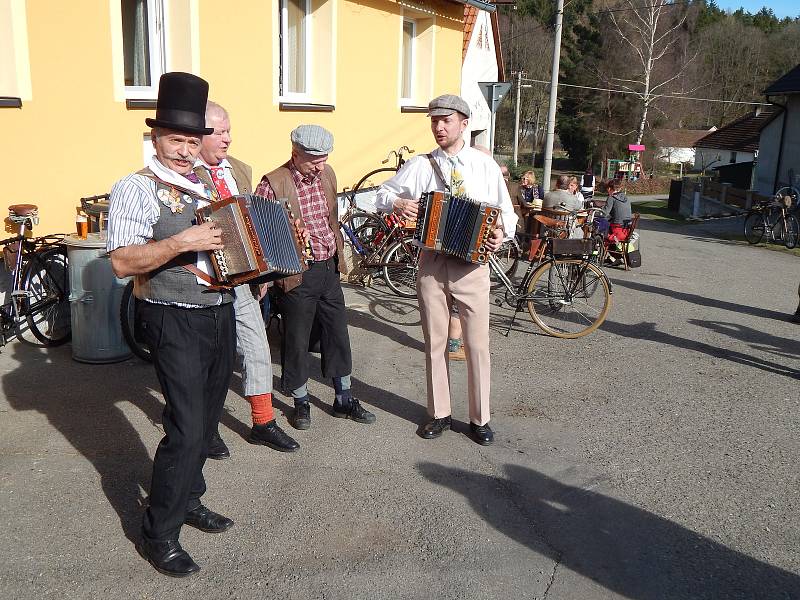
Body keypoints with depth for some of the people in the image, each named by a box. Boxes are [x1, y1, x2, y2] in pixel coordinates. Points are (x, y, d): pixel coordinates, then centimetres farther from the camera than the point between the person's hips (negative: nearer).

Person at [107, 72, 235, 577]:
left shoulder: (206, 186, 12)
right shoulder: (136, 189, -10)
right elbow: (123, 262, -20)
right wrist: (182, 242, -28)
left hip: (221, 313, 8)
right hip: (176, 322, -7)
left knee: (206, 418, 16)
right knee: (187, 428, -9)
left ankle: (189, 500, 35)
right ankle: (159, 535, 6)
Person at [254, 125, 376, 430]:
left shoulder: (327, 174, 5)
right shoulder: (273, 183, -14)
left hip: (328, 268, 6)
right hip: (295, 275, -6)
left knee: (337, 334, 13)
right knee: (296, 340, 7)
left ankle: (344, 400, 28)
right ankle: (301, 403, 26)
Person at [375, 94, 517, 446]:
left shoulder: (485, 166, 2)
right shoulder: (419, 166, 5)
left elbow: (506, 213, 6)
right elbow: (382, 195, 12)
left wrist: (501, 234, -15)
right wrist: (397, 203, -11)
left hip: (472, 264, -1)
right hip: (432, 262, 2)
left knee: (477, 344, 3)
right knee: (435, 343, 10)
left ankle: (480, 419, 18)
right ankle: (439, 414, 25)